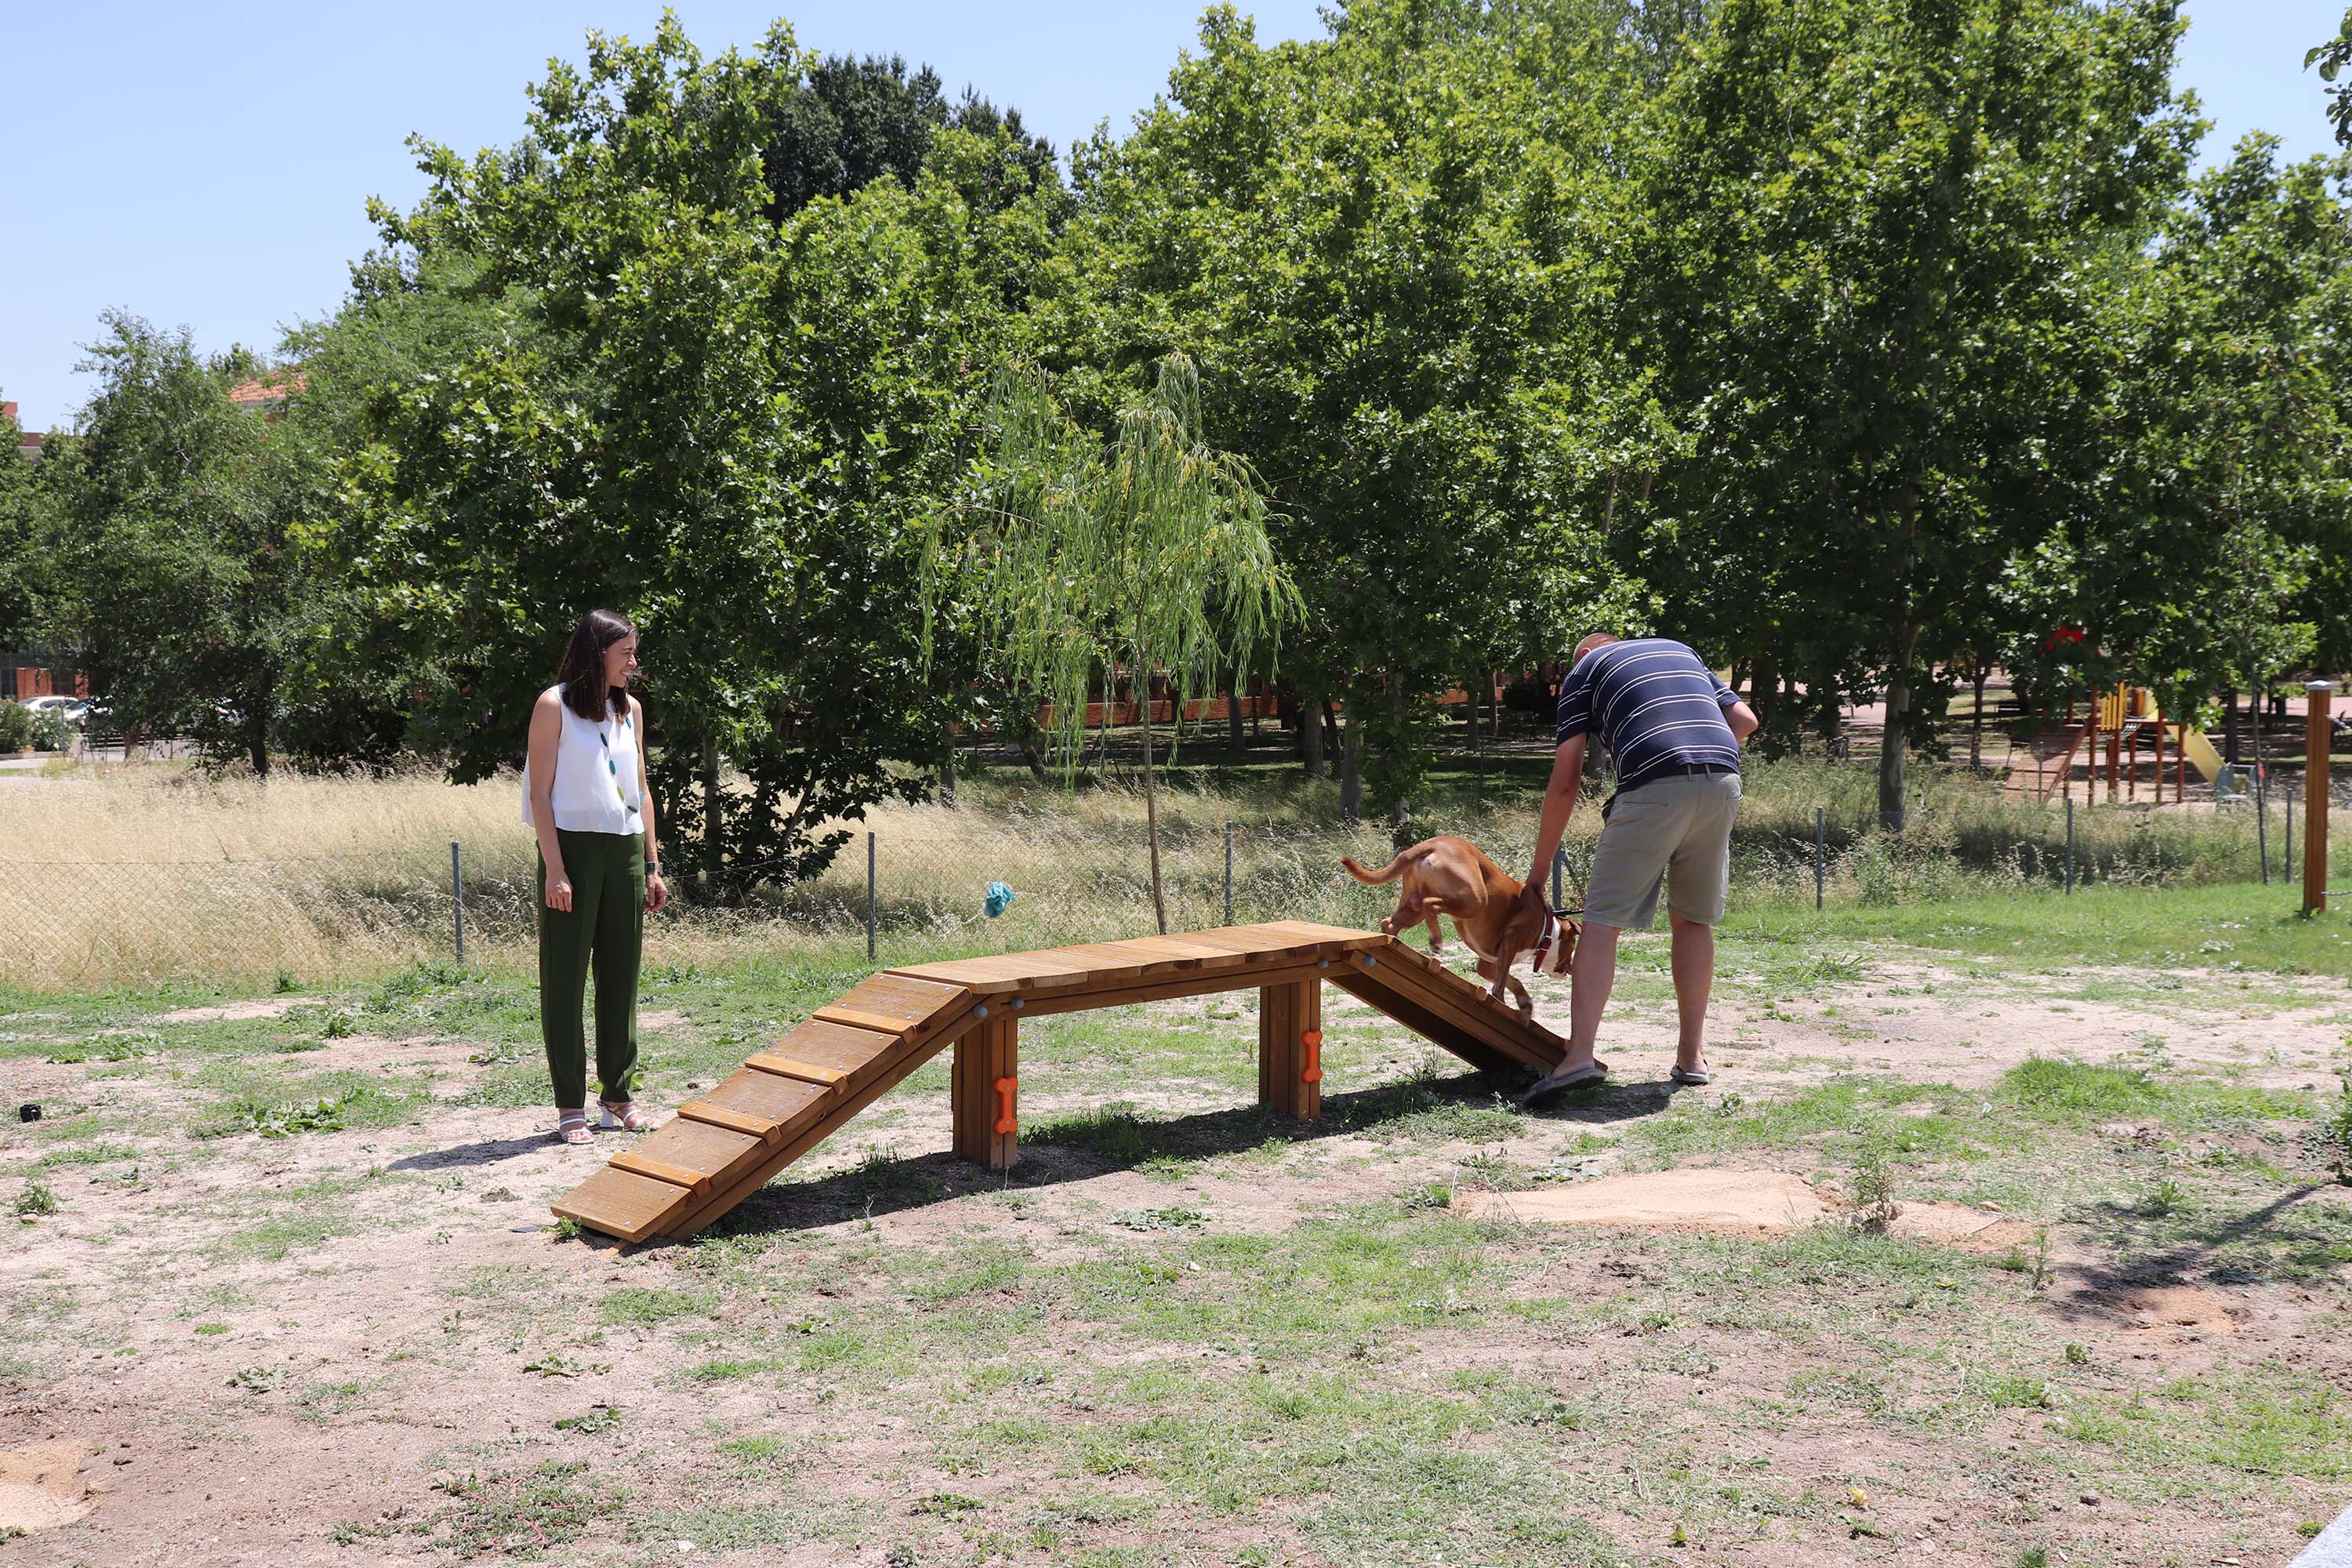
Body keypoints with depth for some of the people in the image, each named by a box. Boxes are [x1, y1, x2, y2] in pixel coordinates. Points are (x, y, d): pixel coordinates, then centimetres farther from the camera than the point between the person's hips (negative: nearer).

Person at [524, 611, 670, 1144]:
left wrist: (651, 866, 13)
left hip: (624, 849, 6)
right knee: (565, 975, 0)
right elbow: (540, 792, -8)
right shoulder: (555, 705, -4)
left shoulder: (630, 708, 13)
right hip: (573, 845, -5)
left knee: (621, 974, 8)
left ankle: (619, 1094, 17)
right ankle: (570, 1105, 4)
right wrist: (554, 869, -15)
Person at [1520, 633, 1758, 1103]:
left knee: (1602, 921, -3)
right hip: (1724, 782, 5)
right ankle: (1692, 1056, 19)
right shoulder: (1678, 649, 32)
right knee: (1694, 920, 17)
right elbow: (1744, 720, 23)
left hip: (1654, 786, -5)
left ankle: (1580, 1056, -15)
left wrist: (1538, 872, 16)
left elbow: (1565, 782, 12)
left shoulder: (1585, 668, 18)